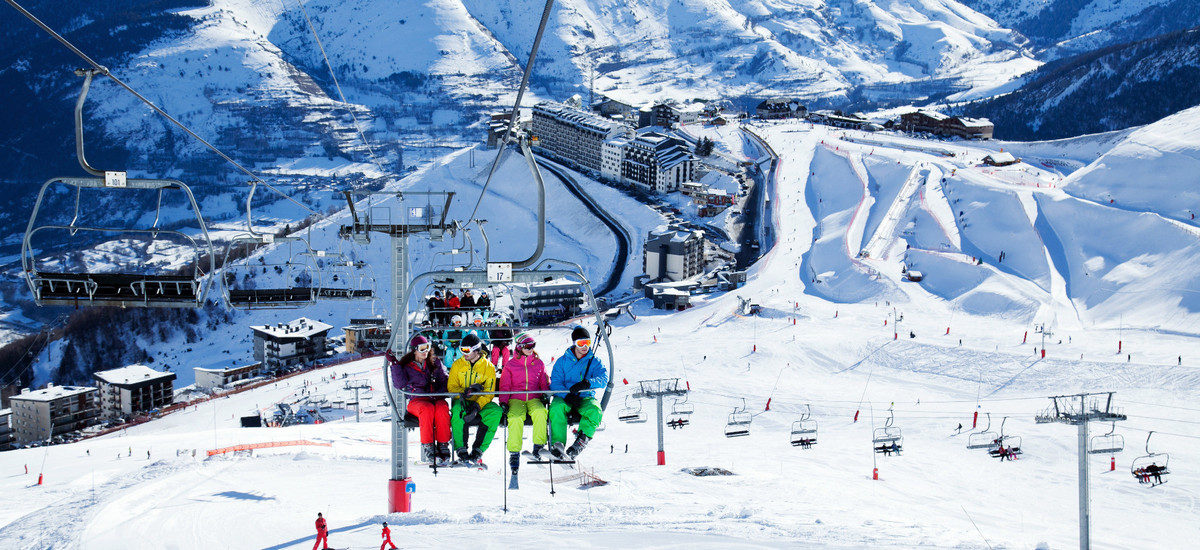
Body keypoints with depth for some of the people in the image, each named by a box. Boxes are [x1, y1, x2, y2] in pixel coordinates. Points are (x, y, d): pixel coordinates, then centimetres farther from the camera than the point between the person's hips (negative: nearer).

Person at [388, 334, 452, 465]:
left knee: (442, 408, -35)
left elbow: (444, 381, 12)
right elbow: (400, 384, -4)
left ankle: (443, 446, -34)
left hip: (436, 399, 2)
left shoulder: (435, 363, 17)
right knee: (427, 409, -38)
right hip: (416, 400, -2)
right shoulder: (406, 366, 11)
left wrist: (439, 394, -8)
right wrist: (394, 364, -9)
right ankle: (427, 447, -35)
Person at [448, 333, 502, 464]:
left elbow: (489, 392, -5)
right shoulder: (458, 365, 6)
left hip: (481, 403, 0)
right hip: (462, 401, 0)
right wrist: (463, 393, -20)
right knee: (457, 410, -36)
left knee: (496, 411, -31)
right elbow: (451, 386, 3)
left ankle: (478, 449, -24)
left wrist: (478, 405, -24)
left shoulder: (488, 367, 1)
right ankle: (461, 449, -27)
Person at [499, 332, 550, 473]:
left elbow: (544, 383, 21)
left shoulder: (539, 364, 16)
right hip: (516, 399, -1)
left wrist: (545, 393, -1)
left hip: (534, 399, 1)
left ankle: (538, 446, -25)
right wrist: (503, 401, -4)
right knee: (515, 418, -34)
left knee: (540, 412, -35)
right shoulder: (510, 366, 12)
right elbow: (504, 386, 12)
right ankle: (514, 453, -29)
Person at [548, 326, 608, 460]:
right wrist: (567, 396, -23)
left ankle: (581, 440, -44)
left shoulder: (594, 362, 10)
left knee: (595, 411, -34)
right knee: (557, 408, -36)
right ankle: (557, 444, -45)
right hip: (564, 397, -1)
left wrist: (587, 383, -30)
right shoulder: (562, 361, 9)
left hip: (585, 398, 1)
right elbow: (555, 382, -2)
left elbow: (603, 378, -8)